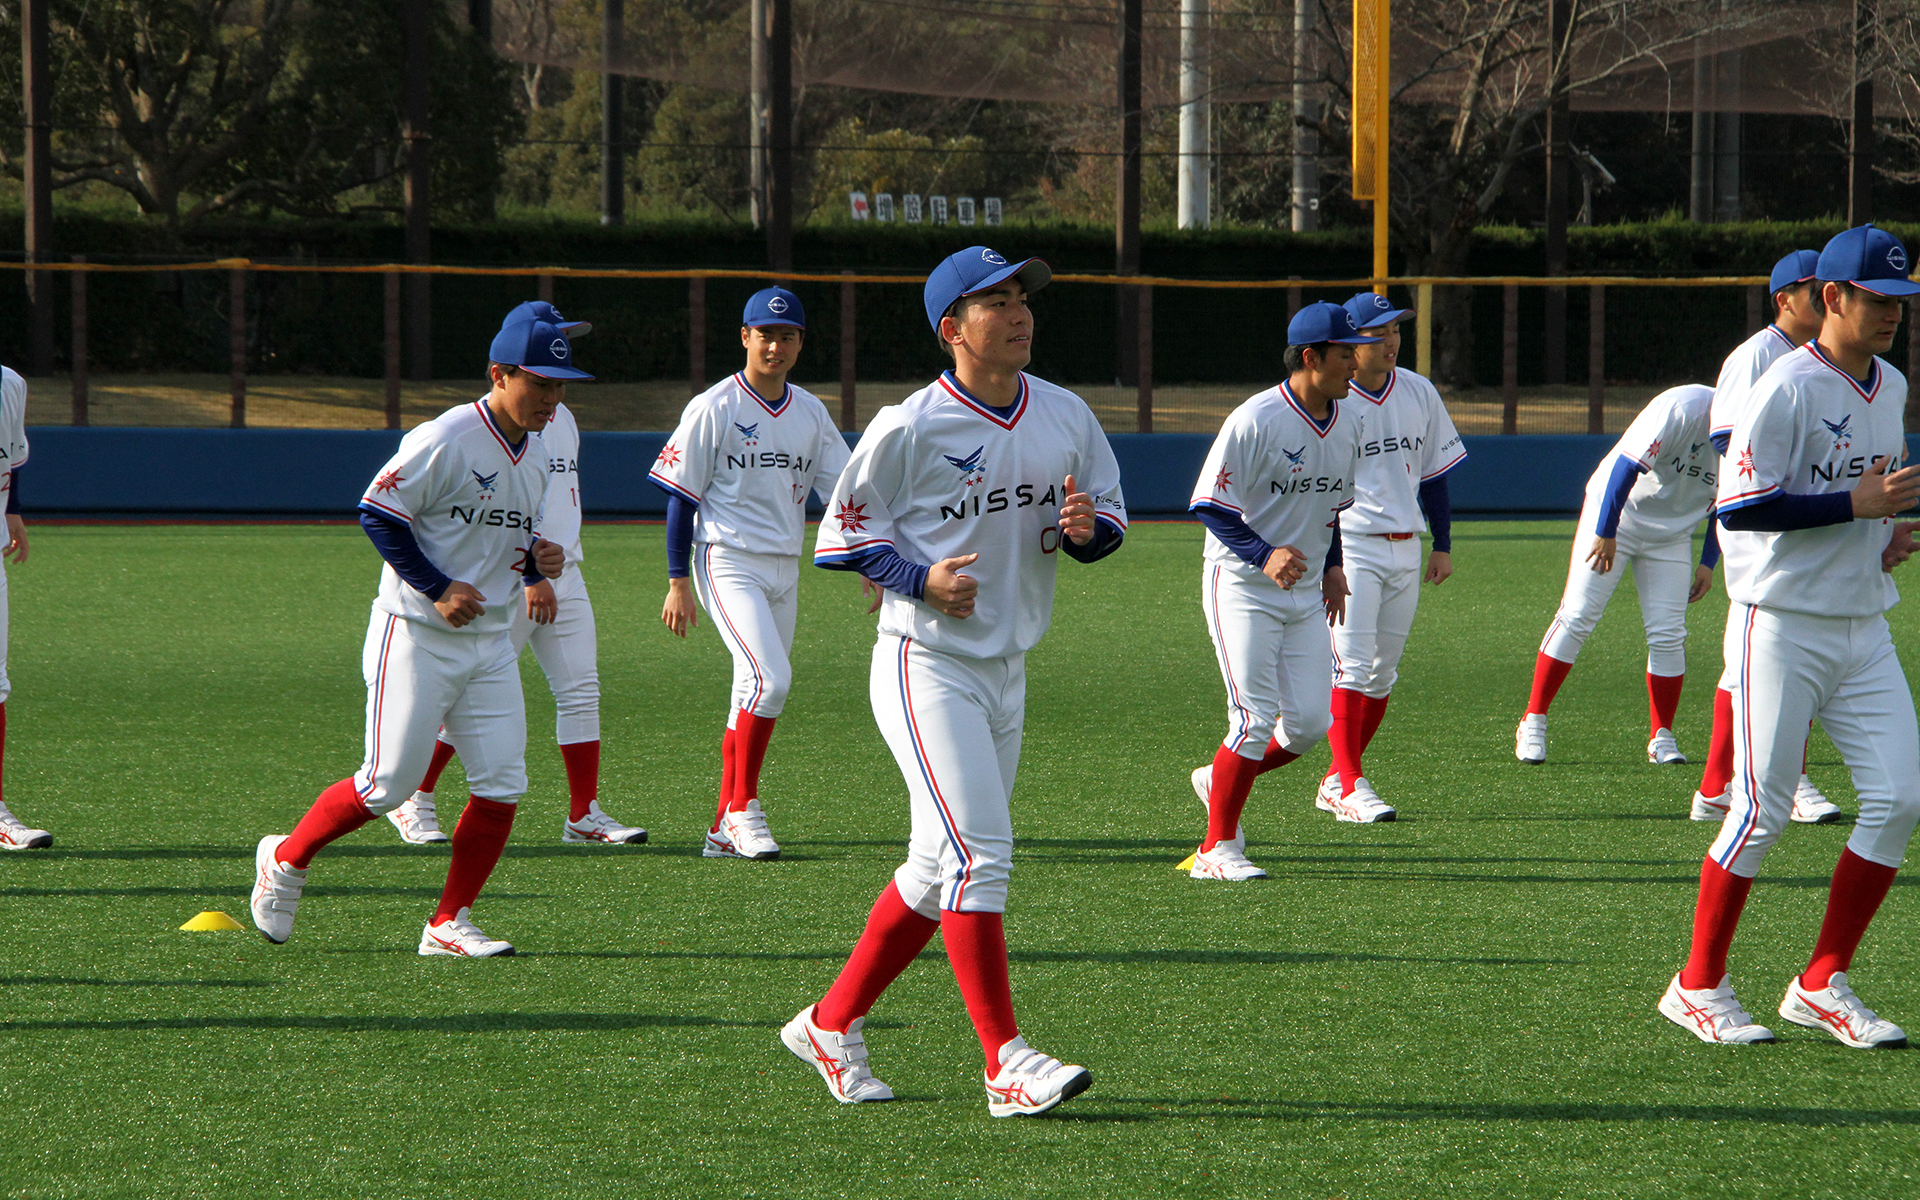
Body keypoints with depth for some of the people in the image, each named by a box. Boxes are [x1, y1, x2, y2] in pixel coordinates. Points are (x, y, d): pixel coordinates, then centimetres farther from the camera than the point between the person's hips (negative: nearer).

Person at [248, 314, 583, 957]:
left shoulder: (533, 456, 10)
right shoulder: (444, 440, -16)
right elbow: (377, 514, -15)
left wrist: (535, 563, 0)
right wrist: (438, 588, -20)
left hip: (491, 639, 7)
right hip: (417, 637, -7)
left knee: (502, 785, -3)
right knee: (389, 783, -7)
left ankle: (449, 924, 7)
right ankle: (286, 858, 17)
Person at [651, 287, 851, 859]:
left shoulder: (811, 412, 10)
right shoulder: (713, 409, -6)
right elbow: (681, 496, -5)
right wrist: (678, 582, -9)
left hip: (785, 568, 6)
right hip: (728, 560, -6)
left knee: (757, 691, 6)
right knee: (770, 678, -21)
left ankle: (725, 829, 12)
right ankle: (743, 809, -11)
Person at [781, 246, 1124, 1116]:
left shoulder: (1066, 417, 6)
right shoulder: (909, 427, -11)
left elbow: (1111, 516, 15)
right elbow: (842, 535, -4)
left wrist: (1083, 529, -8)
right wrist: (921, 577, -19)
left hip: (1007, 670, 7)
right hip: (926, 663, -7)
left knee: (940, 867, 12)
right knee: (978, 851, -15)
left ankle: (833, 1023, 25)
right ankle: (1006, 1063, -16)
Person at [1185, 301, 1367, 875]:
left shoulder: (1348, 422, 6)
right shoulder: (1254, 421, -18)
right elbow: (1209, 505, -16)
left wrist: (1332, 564, 12)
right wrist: (1264, 555, -27)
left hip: (1306, 592, 7)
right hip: (1241, 586, -7)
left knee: (1309, 724, 0)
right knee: (1256, 719, -13)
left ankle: (1220, 780, 26)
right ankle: (1217, 847, -1)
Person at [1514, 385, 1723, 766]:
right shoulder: (1683, 409, -29)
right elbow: (1628, 464, -26)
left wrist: (1708, 563, 3)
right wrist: (1605, 533, -23)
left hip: (1671, 538, 5)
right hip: (1615, 515, -5)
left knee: (1668, 634, -3)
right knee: (1577, 618, -7)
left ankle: (1661, 736, 7)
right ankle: (1533, 721, 0)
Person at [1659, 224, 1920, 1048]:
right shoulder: (1786, 389, -13)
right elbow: (1739, 506, -19)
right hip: (1784, 628, -7)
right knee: (1763, 808, -6)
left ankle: (1822, 985, 8)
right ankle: (1698, 986, 7)